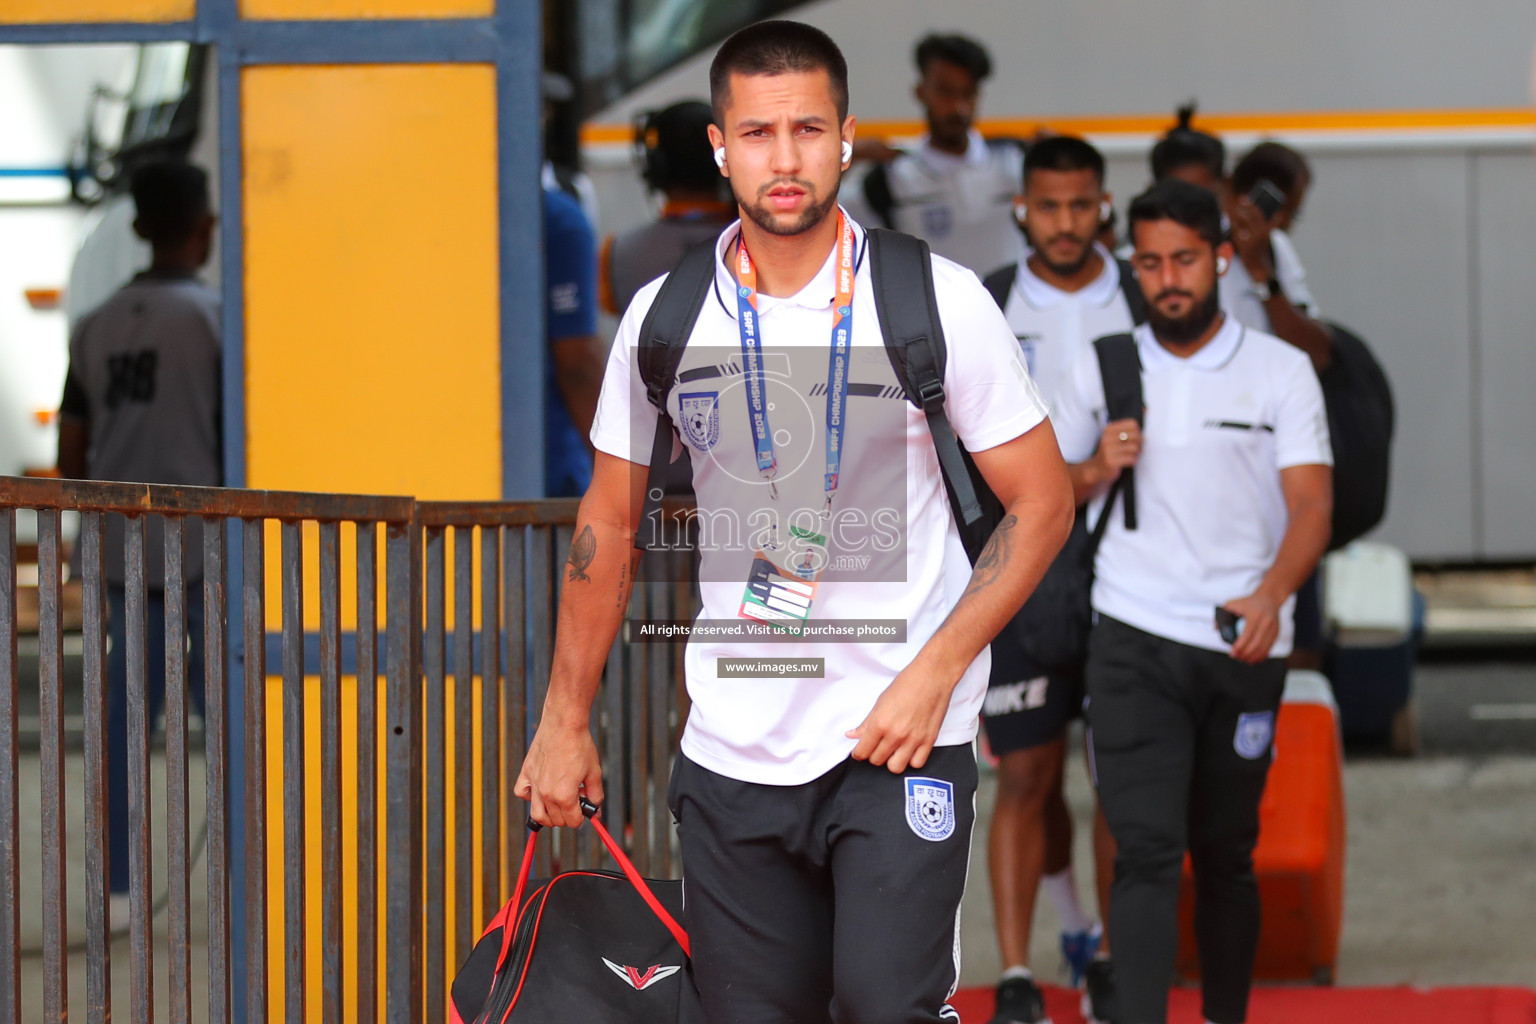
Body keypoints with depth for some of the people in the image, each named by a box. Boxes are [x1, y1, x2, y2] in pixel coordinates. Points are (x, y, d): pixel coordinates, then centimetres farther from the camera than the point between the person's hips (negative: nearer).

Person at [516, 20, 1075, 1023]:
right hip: (730, 751, 3)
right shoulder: (664, 317, 3)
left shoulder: (939, 300, -6)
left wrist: (933, 674, -10)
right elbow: (610, 519, 14)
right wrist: (565, 722, 14)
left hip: (899, 740, -3)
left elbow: (1043, 501, -1)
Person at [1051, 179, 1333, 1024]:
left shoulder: (1281, 371, 1)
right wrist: (1095, 470, -6)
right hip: (1135, 639, 0)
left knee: (1224, 853, 10)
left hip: (1245, 645, 0)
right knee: (1146, 851, -12)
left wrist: (1270, 597, -27)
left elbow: (1311, 503, -8)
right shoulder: (1103, 369, 7)